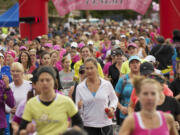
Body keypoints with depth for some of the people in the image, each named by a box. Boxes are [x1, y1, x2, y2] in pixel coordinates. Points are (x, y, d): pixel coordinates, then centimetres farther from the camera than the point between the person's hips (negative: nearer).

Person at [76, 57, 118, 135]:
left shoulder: (107, 84, -1)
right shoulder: (80, 87, -1)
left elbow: (114, 99, 16)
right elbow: (79, 111, 3)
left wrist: (112, 108, -3)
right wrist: (79, 107, -19)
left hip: (105, 125, 0)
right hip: (88, 126, 0)